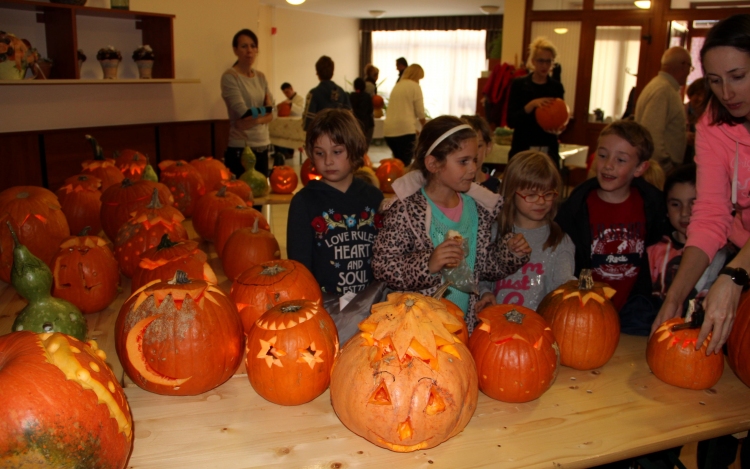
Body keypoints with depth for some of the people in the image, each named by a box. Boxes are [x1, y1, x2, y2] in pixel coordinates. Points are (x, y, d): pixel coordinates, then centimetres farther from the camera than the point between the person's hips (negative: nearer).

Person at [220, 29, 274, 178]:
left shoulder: (261, 77, 11)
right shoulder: (229, 77, -8)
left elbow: (271, 113, 4)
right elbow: (244, 114, -15)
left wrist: (255, 119, -12)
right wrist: (264, 111, -1)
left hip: (263, 146, 6)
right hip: (241, 148, -6)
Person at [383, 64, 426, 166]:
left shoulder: (397, 86, 19)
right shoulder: (415, 86, -1)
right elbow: (420, 112, -1)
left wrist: (414, 128, 34)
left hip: (389, 130, 7)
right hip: (404, 130, -7)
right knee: (405, 164, -4)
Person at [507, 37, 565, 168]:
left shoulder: (556, 87, 7)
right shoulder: (519, 84, 1)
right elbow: (511, 121, -5)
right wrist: (531, 105, -18)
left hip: (549, 151, 2)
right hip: (522, 149, -2)